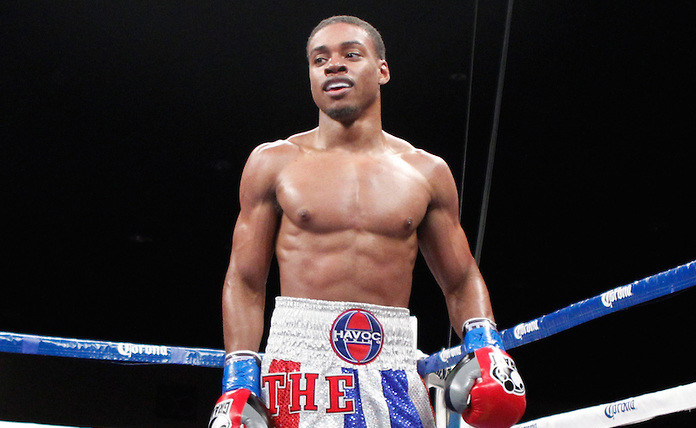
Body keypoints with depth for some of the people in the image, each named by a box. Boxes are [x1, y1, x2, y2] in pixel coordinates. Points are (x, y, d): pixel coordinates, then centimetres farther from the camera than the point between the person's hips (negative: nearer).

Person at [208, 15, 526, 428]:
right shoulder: (274, 162, 7)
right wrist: (239, 381, -4)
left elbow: (461, 280, 15)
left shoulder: (426, 172, 10)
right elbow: (245, 281, 6)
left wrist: (485, 347, -3)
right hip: (299, 358, -1)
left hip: (394, 364, 2)